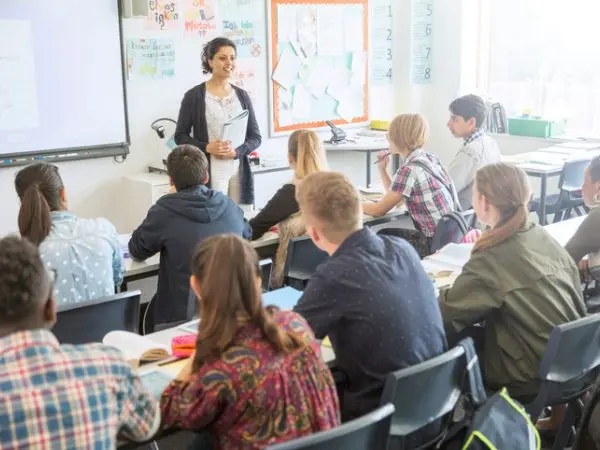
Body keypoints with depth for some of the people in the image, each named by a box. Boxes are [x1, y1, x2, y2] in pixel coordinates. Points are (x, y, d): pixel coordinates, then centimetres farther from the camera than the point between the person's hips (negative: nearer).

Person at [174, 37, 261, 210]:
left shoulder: (242, 95, 11)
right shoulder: (194, 96, 0)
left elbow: (256, 137, 11)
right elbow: (180, 136, 2)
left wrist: (236, 151, -8)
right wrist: (207, 147, -14)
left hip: (239, 171, 4)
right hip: (209, 173, -3)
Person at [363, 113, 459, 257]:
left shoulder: (409, 169, -19)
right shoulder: (429, 158, 8)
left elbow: (379, 210, -10)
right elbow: (397, 199, 17)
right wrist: (382, 169, 9)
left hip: (436, 245, -8)